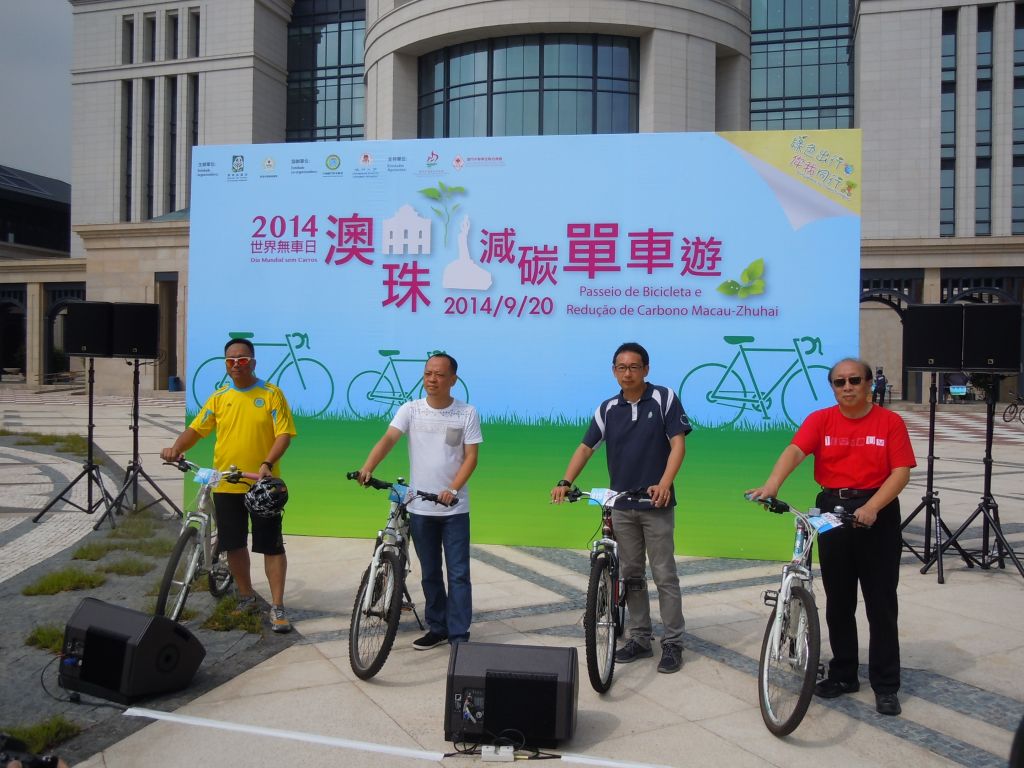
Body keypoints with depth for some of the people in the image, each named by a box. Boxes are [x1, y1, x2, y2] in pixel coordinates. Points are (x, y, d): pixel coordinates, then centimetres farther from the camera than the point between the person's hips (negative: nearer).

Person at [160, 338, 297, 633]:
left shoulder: (271, 394, -4)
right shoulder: (219, 397, 8)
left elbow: (284, 434, -9)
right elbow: (196, 428, 7)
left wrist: (267, 463, -23)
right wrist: (176, 448, -12)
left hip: (263, 485, -4)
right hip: (226, 486, 4)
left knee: (271, 546, -1)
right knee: (234, 544, 12)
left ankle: (277, 606, 7)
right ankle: (246, 597, 30)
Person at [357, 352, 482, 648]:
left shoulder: (467, 413, -4)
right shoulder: (411, 410, -2)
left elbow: (471, 457, -6)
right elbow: (388, 439, -15)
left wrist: (453, 490, -21)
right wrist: (367, 468, -33)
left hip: (454, 508, -2)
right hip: (420, 507, 2)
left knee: (458, 573, 1)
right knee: (430, 573, 14)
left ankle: (459, 636, 10)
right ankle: (437, 629, 28)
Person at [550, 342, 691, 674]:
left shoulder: (665, 399, -6)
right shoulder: (608, 409, 5)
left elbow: (678, 444, -11)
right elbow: (586, 447, 5)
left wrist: (664, 484, -24)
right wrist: (566, 481, -9)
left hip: (656, 505, -4)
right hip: (621, 506, 4)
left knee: (664, 575, 2)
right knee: (631, 575, 12)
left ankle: (673, 642, 13)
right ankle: (640, 638, 23)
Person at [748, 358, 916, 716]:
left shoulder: (890, 422, -1)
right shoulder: (820, 420, 1)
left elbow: (900, 472, -7)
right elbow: (795, 451, -16)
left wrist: (871, 507, -22)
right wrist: (772, 484, -34)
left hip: (878, 515, -2)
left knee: (881, 604, 4)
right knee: (838, 602, 12)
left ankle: (886, 686, 16)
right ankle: (843, 675, 25)